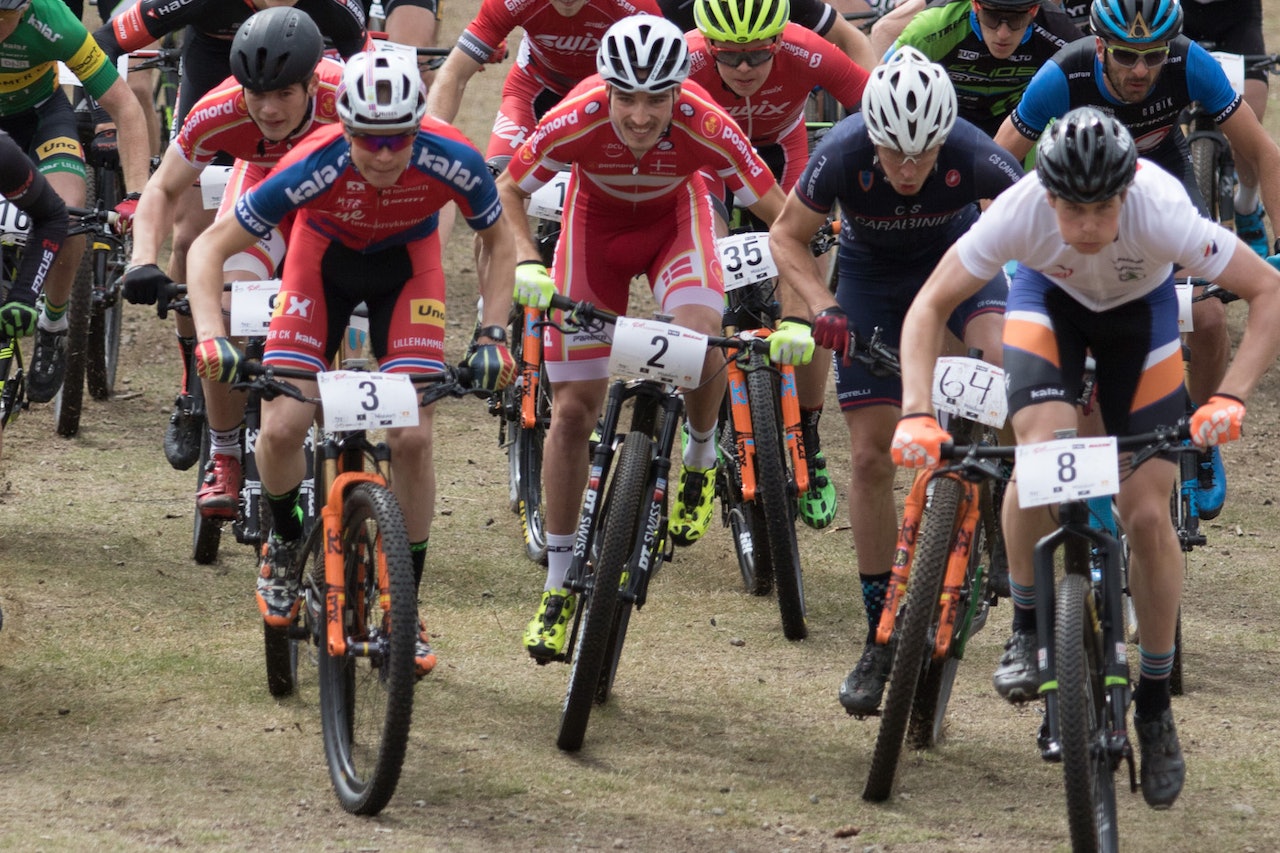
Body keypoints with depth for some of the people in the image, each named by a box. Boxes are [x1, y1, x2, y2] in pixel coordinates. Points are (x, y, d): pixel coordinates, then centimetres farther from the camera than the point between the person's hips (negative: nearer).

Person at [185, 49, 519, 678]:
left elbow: (501, 244, -11)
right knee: (282, 429, -16)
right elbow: (210, 248, -27)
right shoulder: (315, 167, -36)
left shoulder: (453, 162, -33)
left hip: (407, 263, 0)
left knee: (411, 437, -14)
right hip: (325, 256, 0)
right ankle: (286, 542, 16)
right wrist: (210, 337, -40)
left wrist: (491, 335, -23)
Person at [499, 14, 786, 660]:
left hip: (674, 214, -1)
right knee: (573, 410, -3)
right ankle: (558, 585, 10)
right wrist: (526, 263, -33)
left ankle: (701, 457, 3)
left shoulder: (706, 129, -36)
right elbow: (507, 192, -17)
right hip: (597, 220, 1)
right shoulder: (574, 123, -35)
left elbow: (780, 217, -26)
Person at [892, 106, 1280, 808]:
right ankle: (1027, 629, -4)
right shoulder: (1019, 211, -36)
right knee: (1042, 448, -28)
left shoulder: (1162, 211, -39)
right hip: (1049, 297, 0)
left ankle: (1154, 704, 12)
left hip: (1139, 309, 0)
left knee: (1148, 515, -6)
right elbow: (931, 306, -25)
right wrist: (916, 415, -37)